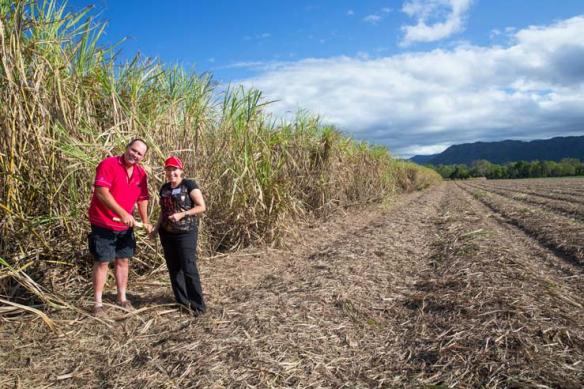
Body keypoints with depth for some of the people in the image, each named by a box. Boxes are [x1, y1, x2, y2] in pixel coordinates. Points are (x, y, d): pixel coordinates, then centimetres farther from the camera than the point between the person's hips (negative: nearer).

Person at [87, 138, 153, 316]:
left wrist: (145, 221, 8)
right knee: (102, 262, 0)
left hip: (125, 226, 6)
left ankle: (122, 298, 25)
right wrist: (122, 213, -29)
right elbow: (102, 192, -24)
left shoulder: (141, 173, 4)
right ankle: (97, 302, 11)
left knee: (123, 260, 13)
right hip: (103, 224, -6)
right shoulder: (108, 164, -15)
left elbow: (142, 198, 13)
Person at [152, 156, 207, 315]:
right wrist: (156, 229, 8)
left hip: (186, 233, -6)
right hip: (167, 234, 7)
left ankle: (198, 305, -1)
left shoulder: (189, 185, -7)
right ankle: (181, 301, 23)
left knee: (189, 268, -9)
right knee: (173, 268, 10)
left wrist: (182, 214, -20)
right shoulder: (164, 188, 12)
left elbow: (201, 207, -11)